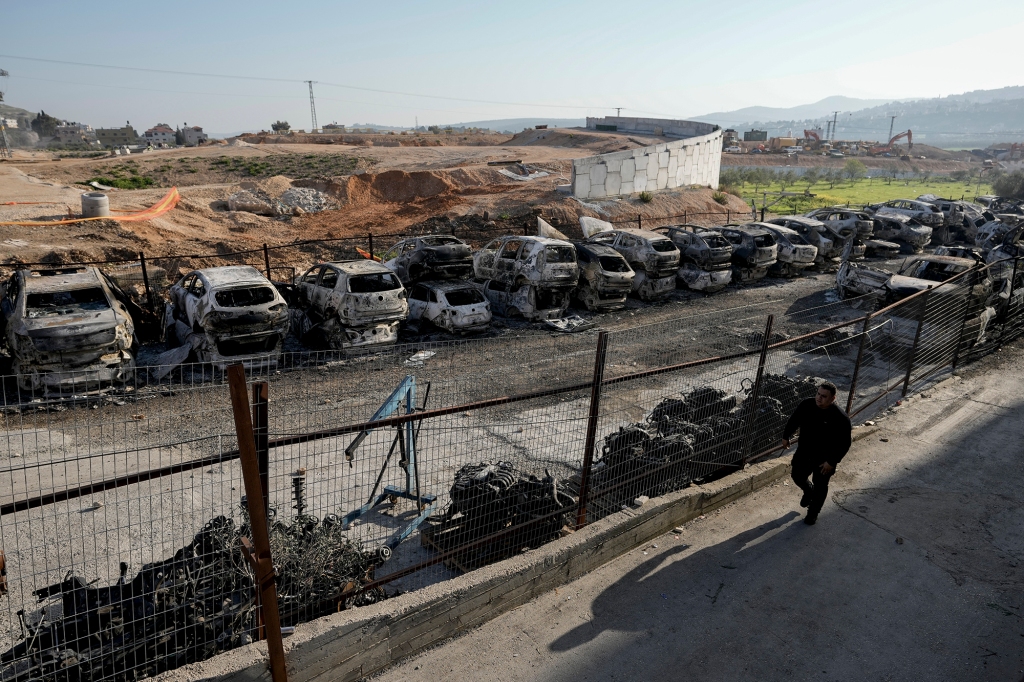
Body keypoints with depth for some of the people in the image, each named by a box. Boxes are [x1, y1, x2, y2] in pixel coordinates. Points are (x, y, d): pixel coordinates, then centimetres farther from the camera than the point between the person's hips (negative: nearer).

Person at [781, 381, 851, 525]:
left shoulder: (840, 418, -27)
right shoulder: (807, 405, -15)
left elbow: (845, 444, -19)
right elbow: (794, 420, 4)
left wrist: (832, 462, -19)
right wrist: (786, 436, 12)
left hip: (824, 458, -4)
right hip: (803, 452, 4)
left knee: (820, 486, 12)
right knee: (797, 476, 18)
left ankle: (813, 512, 35)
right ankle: (809, 492, 52)